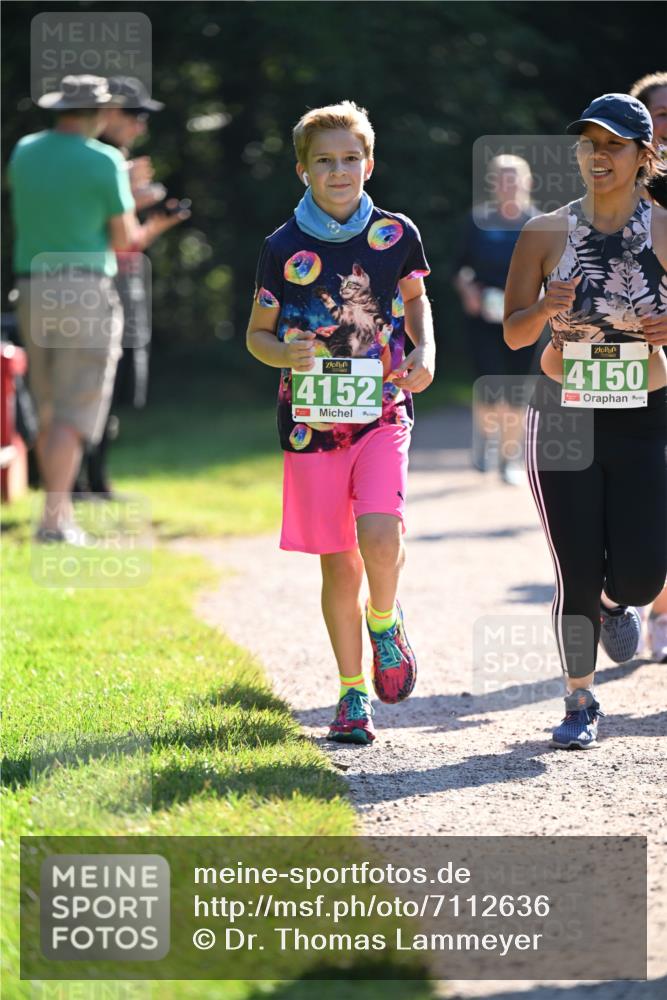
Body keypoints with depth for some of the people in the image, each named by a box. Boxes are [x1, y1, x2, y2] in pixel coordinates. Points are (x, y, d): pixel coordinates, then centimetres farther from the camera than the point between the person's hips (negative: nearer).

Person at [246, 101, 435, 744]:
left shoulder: (396, 234, -1)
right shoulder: (283, 249, -4)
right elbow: (257, 333, 6)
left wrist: (425, 353, 1)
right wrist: (286, 354, -16)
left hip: (382, 409, 0)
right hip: (312, 419, 0)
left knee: (379, 533, -22)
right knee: (339, 566, 4)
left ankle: (385, 622, 11)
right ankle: (353, 695, 19)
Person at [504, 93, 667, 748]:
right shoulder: (546, 233, 0)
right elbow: (513, 333, 3)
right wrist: (549, 308, -18)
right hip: (563, 416, 0)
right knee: (576, 574, -2)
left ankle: (613, 602, 32)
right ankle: (580, 702, 17)